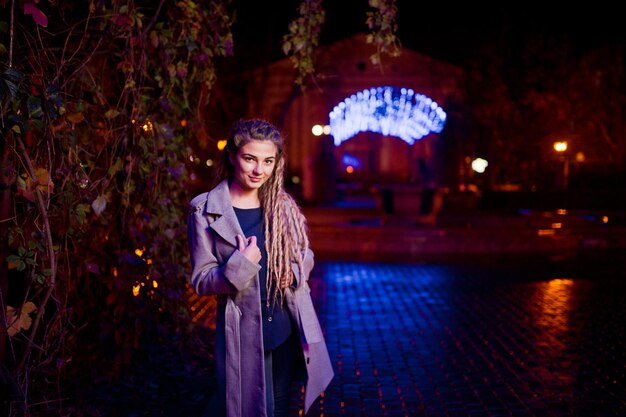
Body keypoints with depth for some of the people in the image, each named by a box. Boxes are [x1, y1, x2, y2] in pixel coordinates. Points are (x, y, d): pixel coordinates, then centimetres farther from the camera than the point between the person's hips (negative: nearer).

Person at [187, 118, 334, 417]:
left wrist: (295, 271, -8)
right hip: (243, 334, -4)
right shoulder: (205, 210, -9)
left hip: (288, 328, 4)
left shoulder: (282, 205, 3)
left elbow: (306, 255, 13)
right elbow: (201, 281, -8)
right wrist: (240, 265, -24)